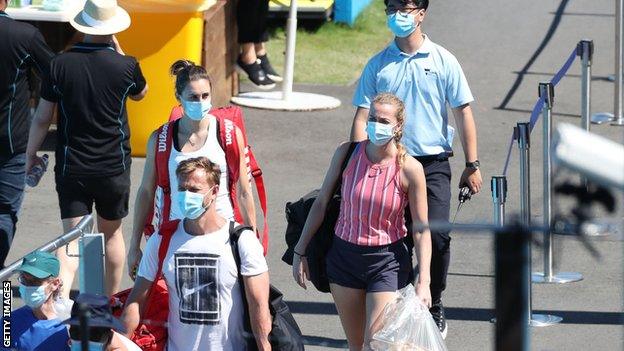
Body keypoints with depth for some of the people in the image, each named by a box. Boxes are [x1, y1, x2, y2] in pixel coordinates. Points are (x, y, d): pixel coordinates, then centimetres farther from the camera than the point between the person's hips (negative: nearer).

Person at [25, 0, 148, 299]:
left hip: (71, 167, -1)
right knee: (111, 231, 20)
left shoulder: (60, 64, -10)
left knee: (71, 238, -3)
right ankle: (112, 299, 34)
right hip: (114, 167, 1)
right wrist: (118, 51, 10)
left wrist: (31, 155, 10)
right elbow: (139, 94, 13)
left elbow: (42, 117, -4)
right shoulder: (125, 66, -11)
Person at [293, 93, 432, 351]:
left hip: (387, 261, -3)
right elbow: (321, 203, 4)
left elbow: (421, 229, -9)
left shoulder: (409, 169, -14)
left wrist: (423, 282, -15)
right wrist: (300, 251, 6)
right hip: (344, 255, 3)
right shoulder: (347, 153, -7)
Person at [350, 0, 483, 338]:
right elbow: (362, 118, 6)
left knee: (437, 235, -12)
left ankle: (434, 306, 6)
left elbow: (463, 113, 5)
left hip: (433, 163, -1)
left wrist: (472, 165, 2)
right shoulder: (378, 65, 6)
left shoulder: (442, 61, 2)